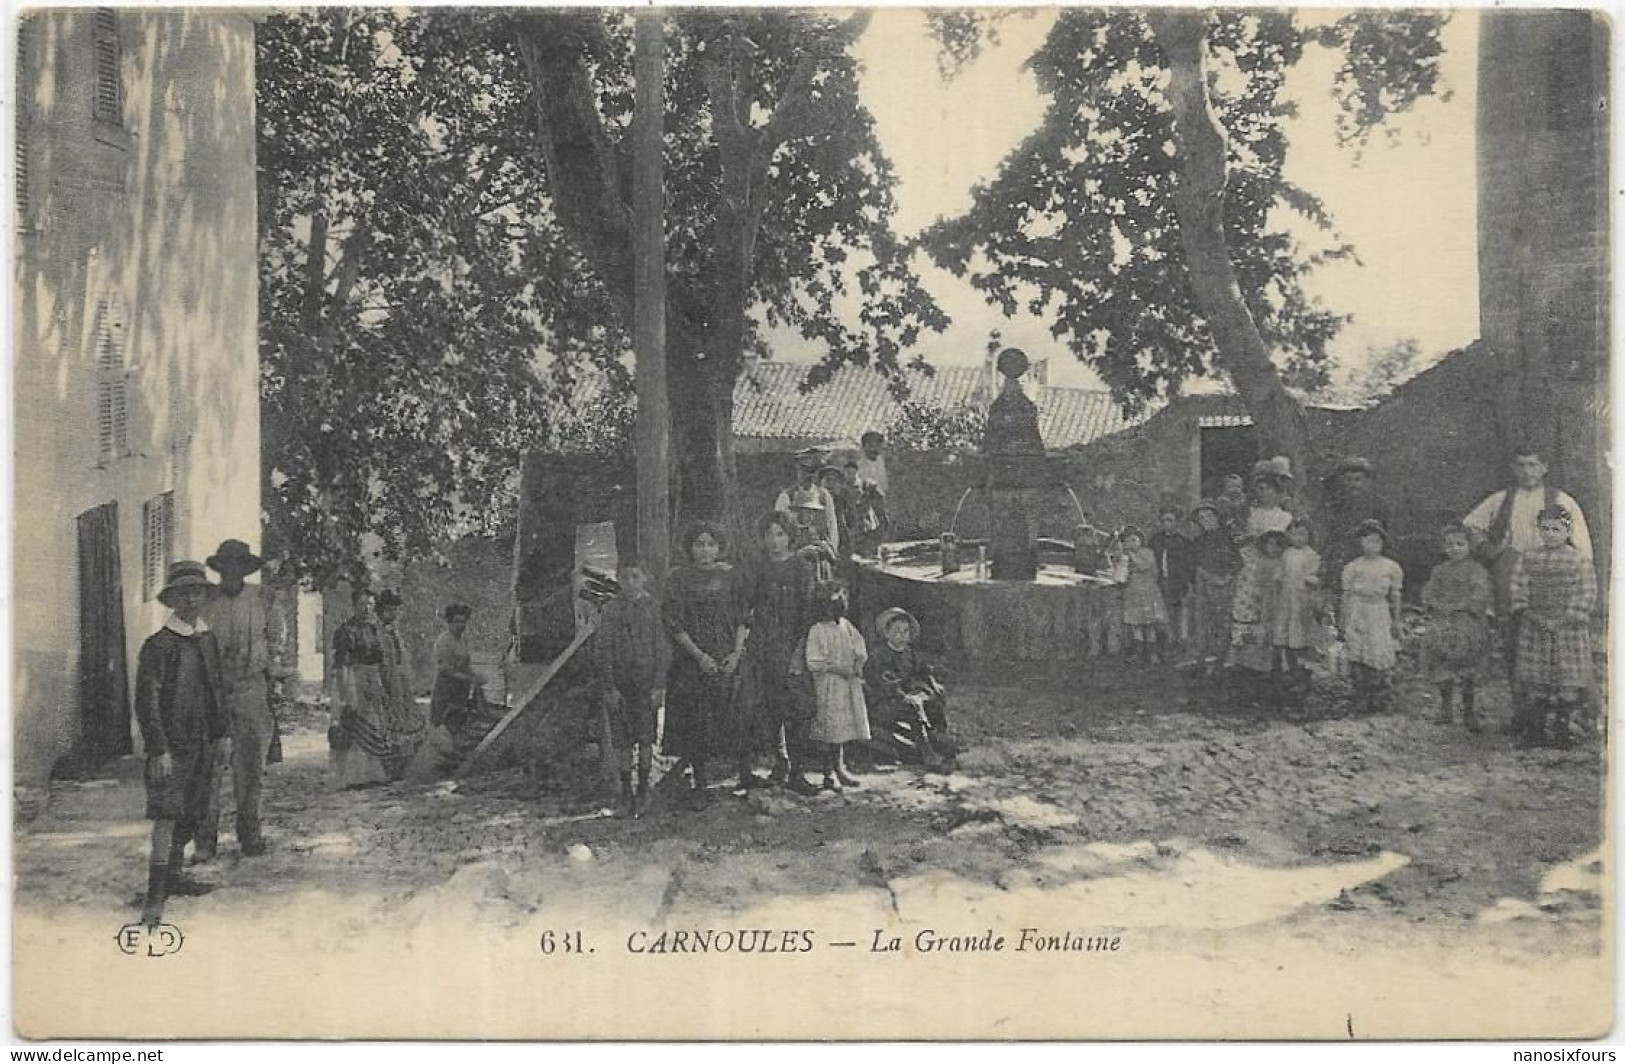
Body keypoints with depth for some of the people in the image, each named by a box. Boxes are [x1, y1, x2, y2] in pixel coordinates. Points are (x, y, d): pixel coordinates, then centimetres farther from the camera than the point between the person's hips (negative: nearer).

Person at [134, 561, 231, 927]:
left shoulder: (208, 640, 11)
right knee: (166, 815, -13)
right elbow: (146, 701, -13)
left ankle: (174, 875, 29)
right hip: (171, 745, -7)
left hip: (204, 745, 7)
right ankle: (155, 894, -13)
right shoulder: (157, 645, -10)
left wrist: (223, 732, 17)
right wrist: (158, 750, -18)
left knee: (191, 814, 14)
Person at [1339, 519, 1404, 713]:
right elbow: (1347, 595, 7)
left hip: (1380, 615, 0)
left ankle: (1379, 700, 3)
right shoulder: (1353, 567, 5)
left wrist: (1396, 622, 9)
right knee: (1358, 658, -3)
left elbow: (1395, 597, 11)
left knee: (1381, 657, -8)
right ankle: (1363, 700, 6)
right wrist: (1343, 622, 5)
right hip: (1358, 614, 0)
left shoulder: (1391, 567, 6)